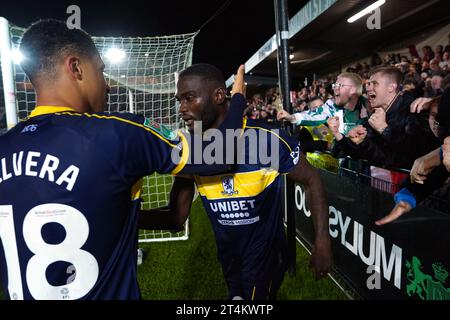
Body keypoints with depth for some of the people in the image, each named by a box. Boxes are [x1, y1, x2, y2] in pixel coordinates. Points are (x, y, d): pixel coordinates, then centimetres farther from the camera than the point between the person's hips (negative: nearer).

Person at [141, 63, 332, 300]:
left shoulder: (267, 139, -25)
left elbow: (311, 180, -11)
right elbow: (177, 215, -10)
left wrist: (322, 242, -16)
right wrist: (132, 217, -27)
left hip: (266, 254, -4)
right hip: (227, 256, 5)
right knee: (236, 294, 26)